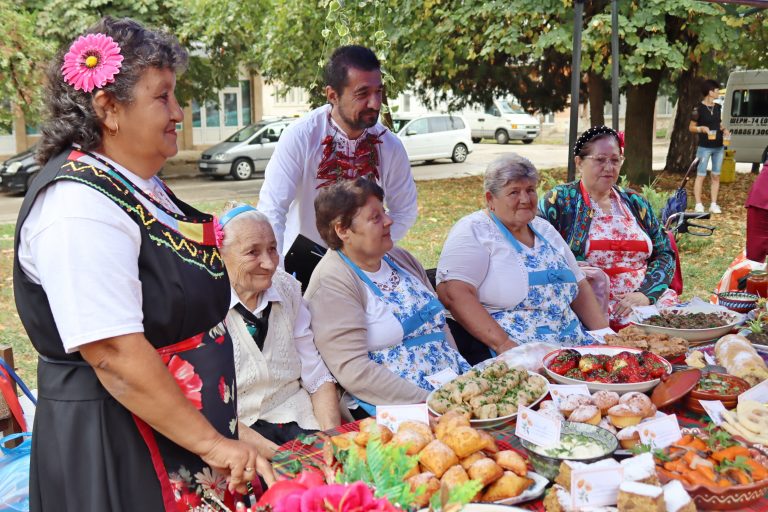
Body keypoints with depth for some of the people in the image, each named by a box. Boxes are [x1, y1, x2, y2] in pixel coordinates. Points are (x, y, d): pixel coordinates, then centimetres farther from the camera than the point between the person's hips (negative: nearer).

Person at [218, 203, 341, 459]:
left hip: (299, 418, 5)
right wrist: (278, 454, -21)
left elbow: (317, 377, 8)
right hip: (240, 429, -5)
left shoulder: (287, 289, 6)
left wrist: (333, 439, -8)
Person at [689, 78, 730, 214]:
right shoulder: (699, 108, -9)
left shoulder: (718, 107, 10)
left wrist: (724, 130, 2)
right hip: (704, 147, -6)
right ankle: (698, 204, 2)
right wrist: (701, 128, -22)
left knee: (716, 176, 7)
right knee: (701, 175, -3)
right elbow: (691, 127, -4)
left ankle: (713, 204, 13)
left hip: (718, 147, 6)